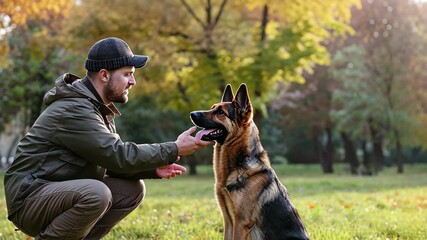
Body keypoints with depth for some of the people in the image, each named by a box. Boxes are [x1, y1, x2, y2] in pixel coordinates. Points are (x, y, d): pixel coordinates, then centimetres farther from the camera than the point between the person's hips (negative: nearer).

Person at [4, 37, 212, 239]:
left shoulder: (98, 107, 10)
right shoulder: (73, 111, -21)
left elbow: (112, 159, 8)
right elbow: (118, 155, -25)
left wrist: (154, 168, -8)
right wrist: (174, 150, -19)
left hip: (66, 192, 9)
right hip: (29, 198, -9)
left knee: (132, 189, -1)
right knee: (97, 193, -34)